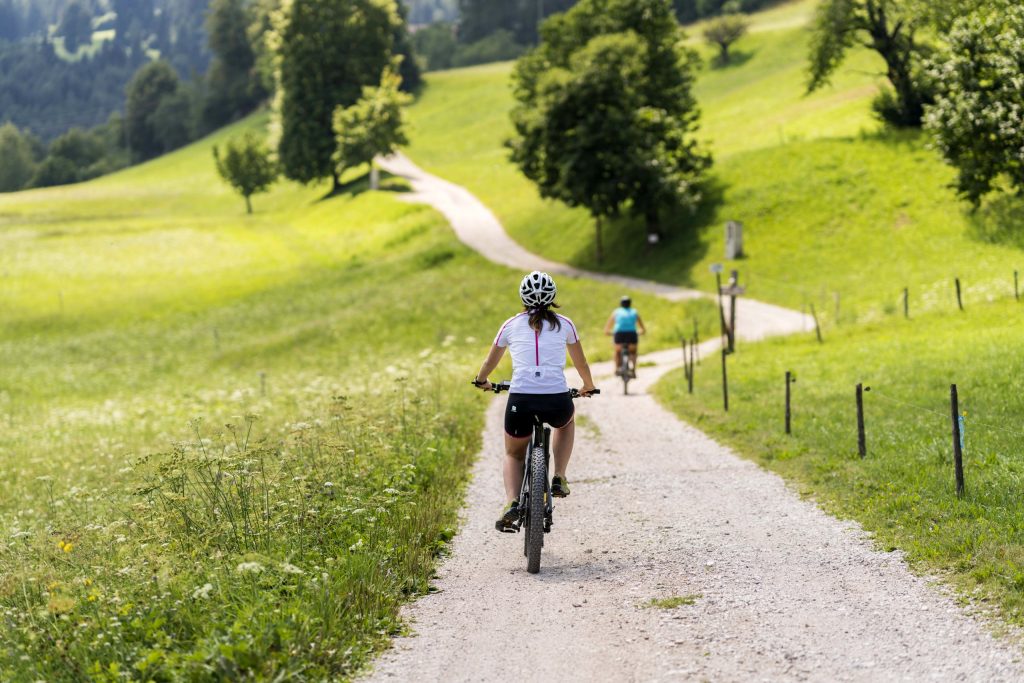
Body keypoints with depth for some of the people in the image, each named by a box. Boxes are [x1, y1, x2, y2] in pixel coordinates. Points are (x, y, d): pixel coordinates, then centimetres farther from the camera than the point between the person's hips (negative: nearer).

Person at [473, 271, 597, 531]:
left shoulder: (511, 325, 14)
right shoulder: (564, 324, 14)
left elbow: (490, 362, 28)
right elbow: (582, 365, 26)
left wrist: (481, 381, 50)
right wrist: (588, 387, 46)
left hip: (520, 400, 0)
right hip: (557, 400, 0)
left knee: (513, 456, 24)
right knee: (566, 421, 38)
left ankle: (512, 502, -4)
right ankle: (559, 478, 20)